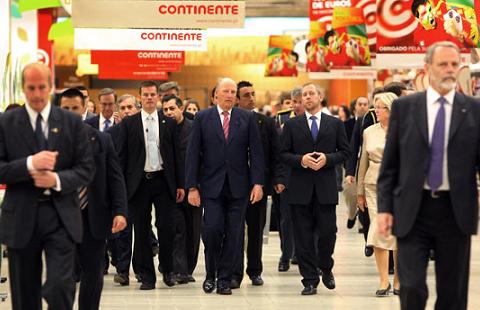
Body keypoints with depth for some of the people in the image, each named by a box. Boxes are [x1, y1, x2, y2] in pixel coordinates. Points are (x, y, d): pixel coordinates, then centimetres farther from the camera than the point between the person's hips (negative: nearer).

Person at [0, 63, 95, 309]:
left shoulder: (72, 122, 4)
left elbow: (86, 169, 2)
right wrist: (30, 164, -20)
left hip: (61, 216, -1)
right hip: (21, 217, 1)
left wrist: (57, 179, -15)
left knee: (60, 286, -11)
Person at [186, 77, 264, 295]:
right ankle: (210, 275, 12)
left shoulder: (247, 118, 5)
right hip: (212, 185, -1)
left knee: (233, 234, 2)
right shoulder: (202, 118, 3)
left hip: (238, 187, 1)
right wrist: (192, 187, -5)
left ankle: (224, 279, 14)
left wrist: (258, 183, -5)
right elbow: (193, 154, 1)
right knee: (212, 230, -9)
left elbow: (256, 152, 3)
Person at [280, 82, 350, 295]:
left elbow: (344, 152, 6)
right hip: (300, 188, 0)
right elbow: (284, 154, 4)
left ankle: (326, 268, 27)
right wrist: (301, 160, -13)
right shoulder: (291, 125, 7)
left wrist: (327, 158, -11)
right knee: (303, 236, 1)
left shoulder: (335, 124, 8)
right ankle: (310, 279, 9)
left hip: (326, 186, 0)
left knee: (327, 232, -1)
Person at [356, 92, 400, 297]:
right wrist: (360, 191, 13)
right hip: (374, 186, 2)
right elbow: (363, 162, 14)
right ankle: (384, 280, 0)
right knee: (379, 231, -5)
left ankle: (398, 279, 16)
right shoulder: (369, 132, 9)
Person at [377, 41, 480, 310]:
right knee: (412, 288, -7)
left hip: (456, 210, 1)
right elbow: (389, 163, 6)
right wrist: (385, 207, -1)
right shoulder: (404, 107, 4)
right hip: (412, 210, -1)